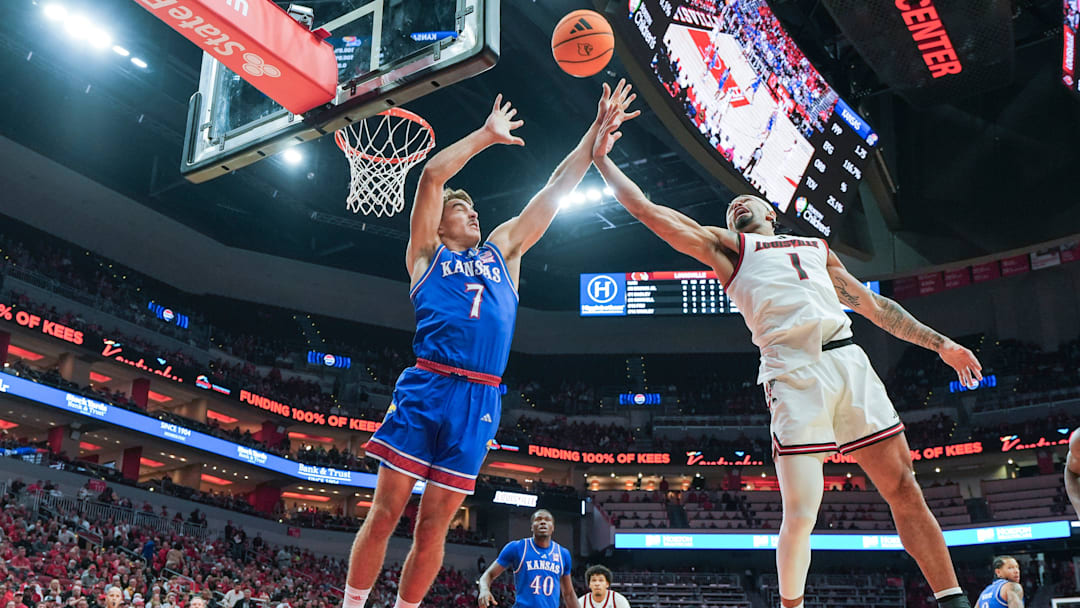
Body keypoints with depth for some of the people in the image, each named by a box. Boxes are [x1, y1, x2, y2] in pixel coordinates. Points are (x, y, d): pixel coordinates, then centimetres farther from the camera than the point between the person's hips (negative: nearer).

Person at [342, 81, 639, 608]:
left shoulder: (503, 250, 24)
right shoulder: (427, 253, 15)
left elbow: (556, 190, 22)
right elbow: (432, 175, 4)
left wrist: (598, 129, 21)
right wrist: (487, 135, 9)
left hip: (480, 401, 3)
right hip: (425, 388, -3)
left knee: (433, 528, 4)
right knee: (384, 513, -3)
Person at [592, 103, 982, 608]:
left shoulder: (817, 247, 31)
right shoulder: (726, 246, 19)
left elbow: (873, 305, 32)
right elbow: (645, 210, 12)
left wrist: (939, 343, 28)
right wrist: (602, 158, 11)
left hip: (849, 360, 4)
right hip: (793, 372, -4)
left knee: (905, 490, 1)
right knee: (800, 514, -10)